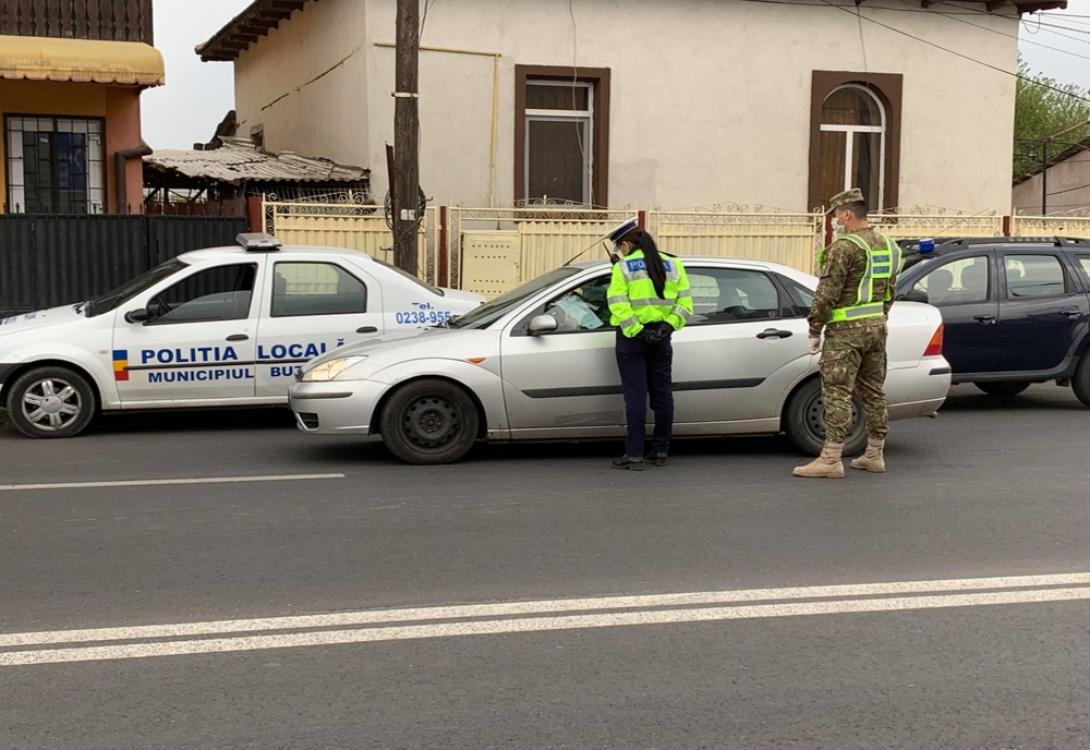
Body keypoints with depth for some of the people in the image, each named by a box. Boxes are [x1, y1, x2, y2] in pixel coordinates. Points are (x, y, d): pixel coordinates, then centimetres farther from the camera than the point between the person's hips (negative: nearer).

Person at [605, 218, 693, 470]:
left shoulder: (623, 267, -5)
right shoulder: (672, 265, 9)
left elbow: (618, 304, -15)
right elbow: (685, 302, 2)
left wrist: (636, 331, -16)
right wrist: (668, 325, -5)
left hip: (632, 338, -4)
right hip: (661, 338, 4)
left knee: (635, 395, -3)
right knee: (662, 393, 11)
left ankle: (634, 455, -3)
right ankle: (660, 451, 18)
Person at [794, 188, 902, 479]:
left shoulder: (844, 248, -15)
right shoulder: (887, 246, 13)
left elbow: (827, 293, -16)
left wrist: (814, 330, -9)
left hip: (846, 330, -9)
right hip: (877, 326, 9)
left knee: (837, 393, -7)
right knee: (873, 391, 14)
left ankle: (831, 460, -7)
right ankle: (874, 455, 21)